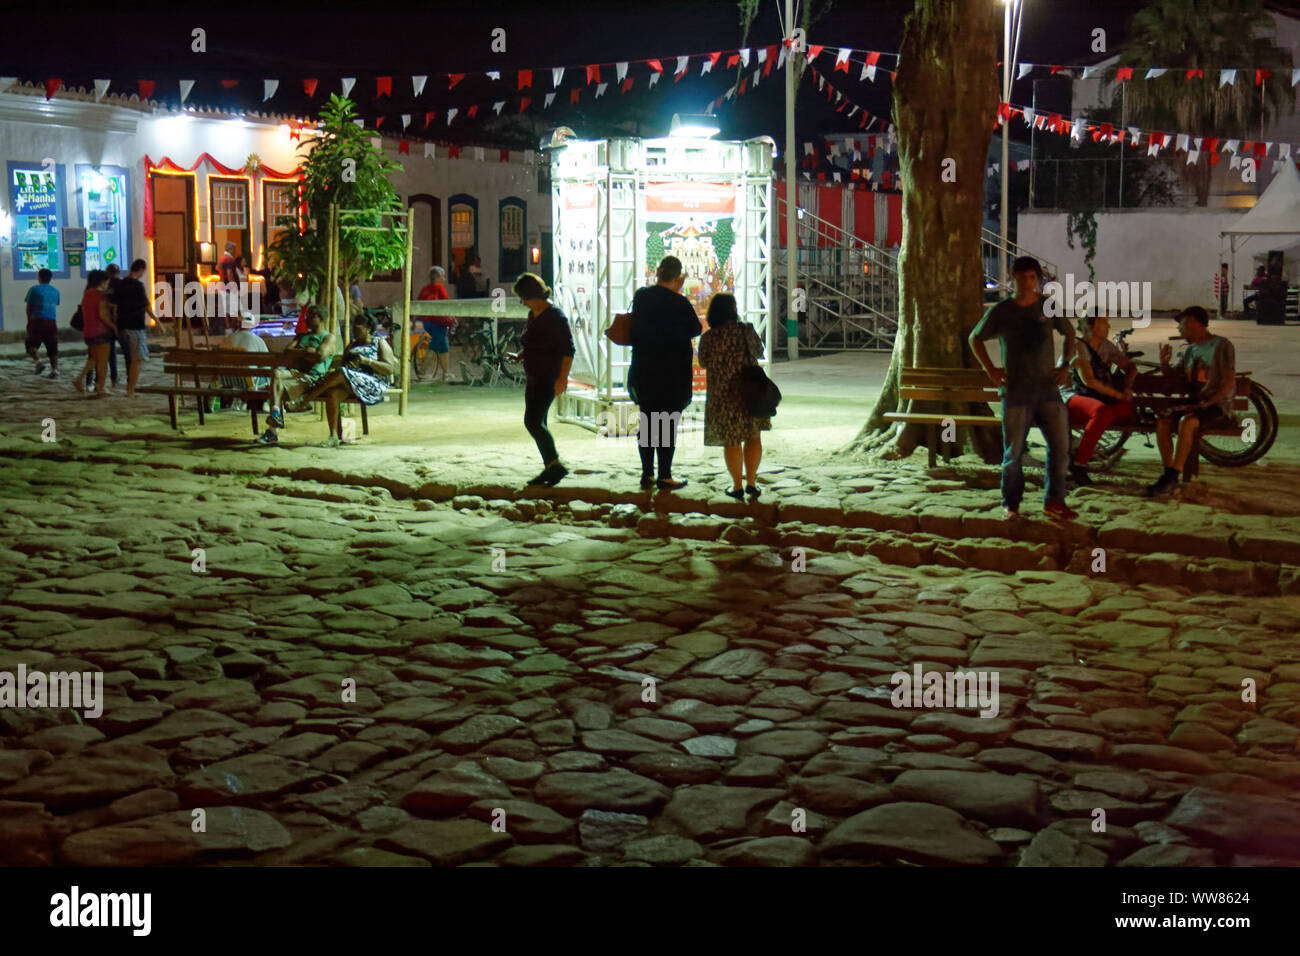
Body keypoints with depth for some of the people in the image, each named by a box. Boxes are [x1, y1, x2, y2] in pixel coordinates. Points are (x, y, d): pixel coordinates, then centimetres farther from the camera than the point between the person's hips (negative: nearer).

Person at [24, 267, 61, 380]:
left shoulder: (34, 289, 0)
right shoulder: (55, 291, 12)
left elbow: (28, 308, 2)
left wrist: (29, 321, 14)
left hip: (37, 321, -3)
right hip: (52, 322, 3)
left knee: (31, 345, 7)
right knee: (52, 348, 7)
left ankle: (38, 361, -17)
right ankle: (54, 369, -3)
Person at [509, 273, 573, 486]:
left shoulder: (555, 316, -13)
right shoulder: (533, 315, 13)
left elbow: (568, 350, -15)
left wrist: (562, 378, -21)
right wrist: (519, 355, 9)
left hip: (549, 379, -9)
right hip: (533, 378, 9)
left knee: (532, 421, -16)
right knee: (537, 423, 10)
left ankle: (554, 465, -8)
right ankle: (550, 468, 17)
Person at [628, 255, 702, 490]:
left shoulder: (640, 296, 0)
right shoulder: (679, 303, -14)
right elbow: (696, 329, 1)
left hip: (643, 371, 4)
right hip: (672, 372, -4)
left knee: (647, 421, 12)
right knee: (668, 424, 1)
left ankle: (647, 475, 14)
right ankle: (664, 477, 2)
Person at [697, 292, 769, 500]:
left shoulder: (709, 337, -10)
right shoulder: (747, 330, -4)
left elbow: (705, 363, 1)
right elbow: (759, 352, 10)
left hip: (723, 395, -1)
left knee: (731, 442, 7)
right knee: (753, 436, 14)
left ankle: (737, 487, 12)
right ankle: (751, 482, 13)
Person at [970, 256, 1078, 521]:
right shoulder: (1001, 312, 0)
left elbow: (1069, 334, 20)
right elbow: (975, 338, 12)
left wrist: (1064, 364, 8)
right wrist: (990, 370, 3)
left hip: (1048, 389, 2)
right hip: (1016, 392, -2)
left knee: (1060, 446, 0)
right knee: (1013, 451, 2)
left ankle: (1054, 501, 12)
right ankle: (1010, 504, 14)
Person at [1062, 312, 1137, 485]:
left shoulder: (1106, 346, 15)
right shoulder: (1078, 346, -8)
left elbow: (1130, 366, 23)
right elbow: (1088, 380, -19)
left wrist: (1127, 387, 2)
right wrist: (1119, 395, -17)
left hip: (1099, 398, 7)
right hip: (1072, 398, -7)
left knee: (1129, 408, -22)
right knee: (1102, 411, -39)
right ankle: (1079, 465, -30)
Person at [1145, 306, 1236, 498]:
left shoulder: (1221, 345, -4)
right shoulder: (1190, 350, 18)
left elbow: (1230, 382, -11)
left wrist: (1208, 403, -21)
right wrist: (1164, 363, 4)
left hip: (1218, 406, -6)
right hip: (1193, 403, 7)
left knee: (1186, 421, -35)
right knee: (1162, 421, -21)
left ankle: (1173, 477, -33)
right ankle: (1168, 474, -21)